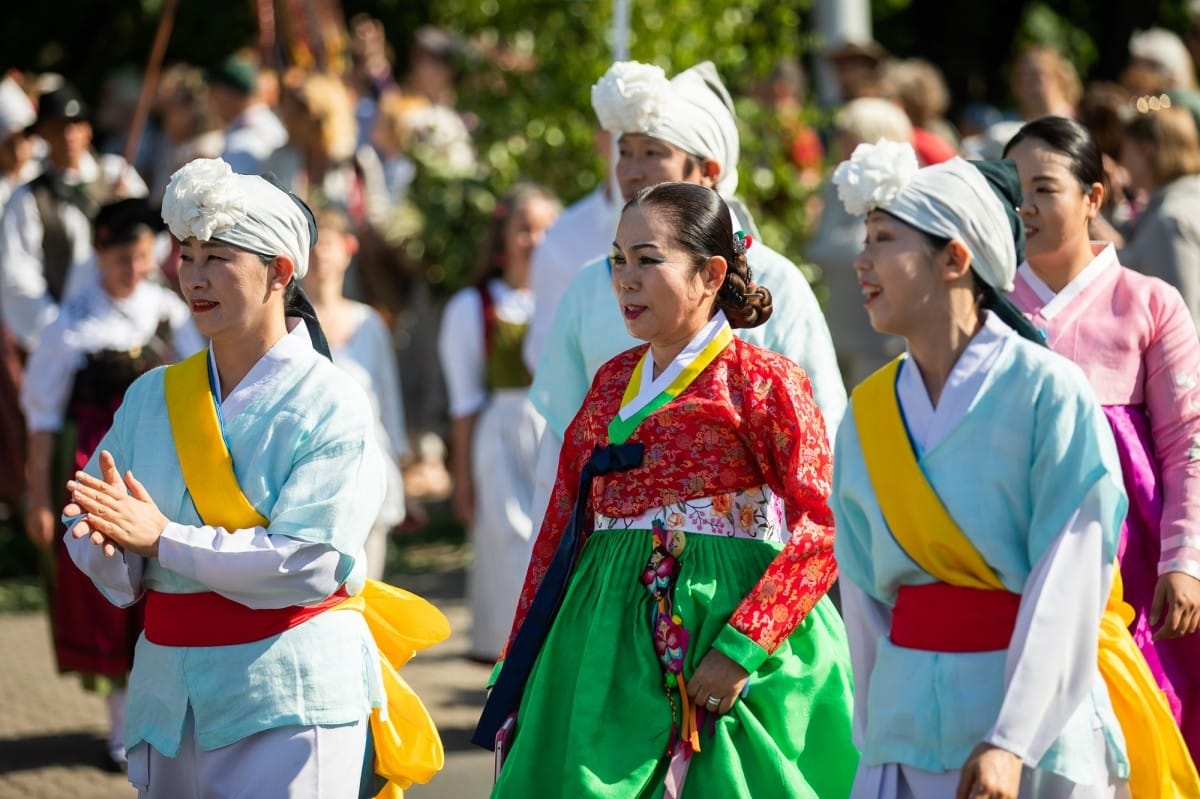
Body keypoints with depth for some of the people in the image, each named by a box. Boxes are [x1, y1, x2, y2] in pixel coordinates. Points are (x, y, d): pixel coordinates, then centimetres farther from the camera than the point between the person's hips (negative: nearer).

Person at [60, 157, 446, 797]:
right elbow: (88, 535, 7)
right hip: (169, 691, 5)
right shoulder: (152, 397, 9)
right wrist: (111, 538, -17)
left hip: (289, 701, -5)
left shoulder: (328, 404, -8)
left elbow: (307, 561, -17)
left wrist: (162, 538, -18)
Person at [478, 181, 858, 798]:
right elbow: (563, 524, 18)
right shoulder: (613, 382, 14)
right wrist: (516, 671, 14)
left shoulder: (762, 379, -4)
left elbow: (825, 524, -13)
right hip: (611, 638, 6)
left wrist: (742, 648, -21)